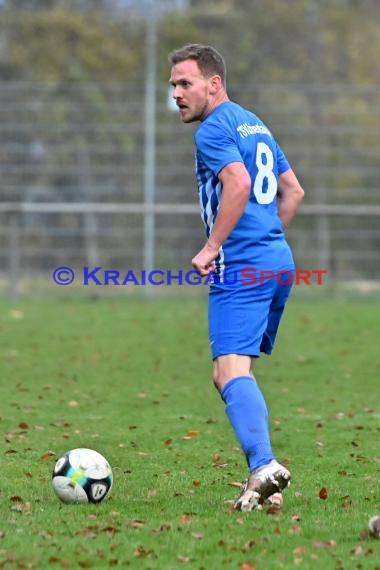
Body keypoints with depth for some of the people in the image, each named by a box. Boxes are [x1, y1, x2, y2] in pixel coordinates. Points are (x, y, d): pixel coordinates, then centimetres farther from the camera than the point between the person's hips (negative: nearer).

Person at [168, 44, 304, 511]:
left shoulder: (214, 129, -7)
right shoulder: (254, 124, 22)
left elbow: (238, 182, -24)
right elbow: (293, 191, 27)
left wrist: (211, 248, -19)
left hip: (241, 266, -10)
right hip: (279, 260, 10)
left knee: (231, 369, -18)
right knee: (230, 372, 15)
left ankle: (263, 464, -36)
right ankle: (264, 481, 9)